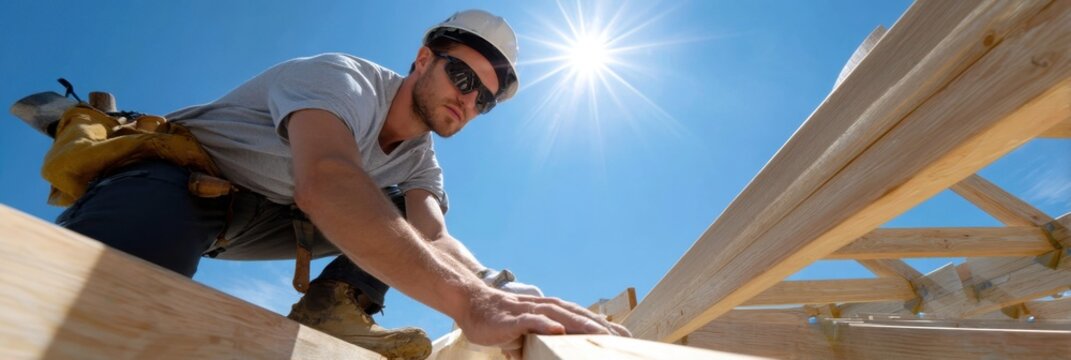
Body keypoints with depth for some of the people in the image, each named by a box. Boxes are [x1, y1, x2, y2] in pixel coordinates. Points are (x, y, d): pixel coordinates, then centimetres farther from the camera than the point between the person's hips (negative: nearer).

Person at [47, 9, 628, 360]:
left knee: (403, 218, -5)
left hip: (259, 217, 9)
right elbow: (325, 183, -45)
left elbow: (433, 238, -17)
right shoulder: (345, 78, -23)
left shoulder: (420, 161, 1)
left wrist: (500, 291, -38)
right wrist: (468, 303, -56)